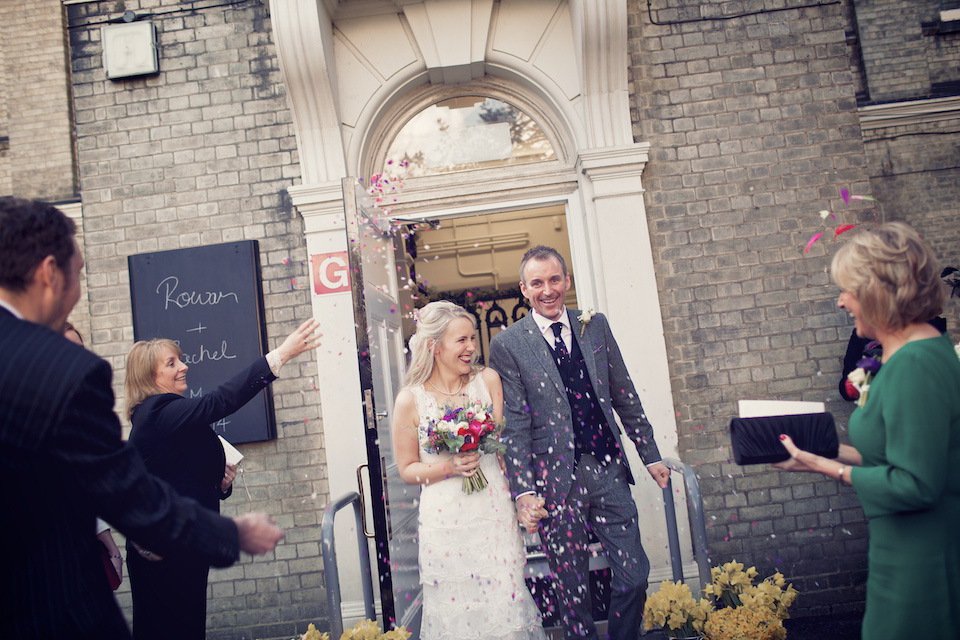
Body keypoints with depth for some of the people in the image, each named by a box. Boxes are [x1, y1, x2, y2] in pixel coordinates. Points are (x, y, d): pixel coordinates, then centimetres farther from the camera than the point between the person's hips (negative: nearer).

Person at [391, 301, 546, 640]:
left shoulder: (488, 380, 2)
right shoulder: (410, 400, -3)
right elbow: (407, 469, 3)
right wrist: (449, 467, -14)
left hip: (495, 514, 1)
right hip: (446, 521, -1)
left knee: (505, 608, 4)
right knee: (456, 612, 8)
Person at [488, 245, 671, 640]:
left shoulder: (595, 326, 8)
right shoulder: (507, 344, -4)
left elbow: (624, 396, 13)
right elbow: (514, 424, -7)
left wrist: (650, 454, 13)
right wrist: (524, 491, -13)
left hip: (608, 469, 3)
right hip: (557, 479, -3)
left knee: (634, 576, 7)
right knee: (572, 590, 9)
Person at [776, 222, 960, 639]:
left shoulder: (915, 366, -25)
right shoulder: (906, 354, 7)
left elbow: (915, 485, -25)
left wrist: (826, 467, -18)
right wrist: (836, 451, 7)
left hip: (922, 561, -9)